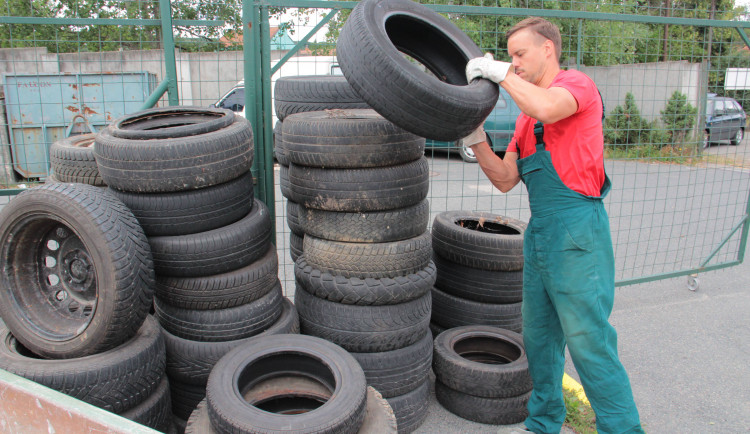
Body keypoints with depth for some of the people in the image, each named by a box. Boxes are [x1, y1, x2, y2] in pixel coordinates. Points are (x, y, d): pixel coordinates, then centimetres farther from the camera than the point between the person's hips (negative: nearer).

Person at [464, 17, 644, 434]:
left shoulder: (577, 84, -5)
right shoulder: (527, 115, 18)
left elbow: (547, 107, -30)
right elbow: (506, 180, 13)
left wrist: (500, 72, -16)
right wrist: (476, 138, 1)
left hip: (577, 235, -8)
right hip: (540, 235, 9)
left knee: (590, 344, -2)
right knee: (539, 339, 17)